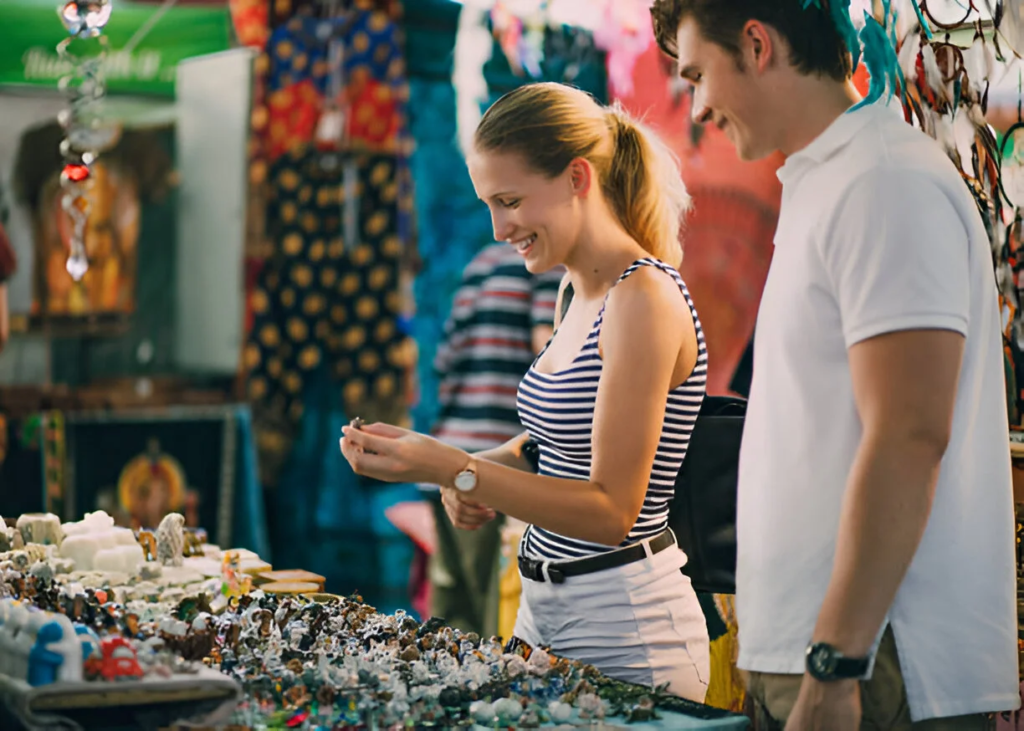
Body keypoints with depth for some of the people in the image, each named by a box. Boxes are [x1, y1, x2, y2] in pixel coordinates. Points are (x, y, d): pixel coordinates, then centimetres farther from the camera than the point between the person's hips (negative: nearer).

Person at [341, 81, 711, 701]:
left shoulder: (644, 300, -18)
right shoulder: (585, 294, 9)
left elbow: (611, 510, -21)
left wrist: (450, 469, -25)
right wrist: (483, 472, 0)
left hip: (624, 630, -9)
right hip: (545, 610, 9)